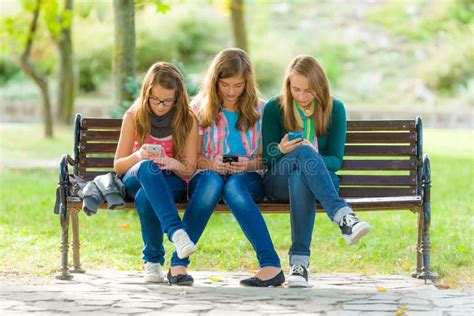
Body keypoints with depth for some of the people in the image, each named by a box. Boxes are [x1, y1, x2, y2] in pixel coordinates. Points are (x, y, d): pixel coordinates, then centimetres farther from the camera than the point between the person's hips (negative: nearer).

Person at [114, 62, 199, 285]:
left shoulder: (187, 120, 0)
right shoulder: (134, 116, 2)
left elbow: (190, 170, 0)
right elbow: (118, 165, 4)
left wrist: (171, 163, -24)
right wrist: (138, 156, -19)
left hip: (172, 182, 0)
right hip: (136, 180, 1)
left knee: (145, 197, -39)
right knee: (148, 167, -39)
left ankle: (153, 261, -24)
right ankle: (176, 231, -52)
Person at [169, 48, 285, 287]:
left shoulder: (259, 110, 10)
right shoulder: (200, 108, 9)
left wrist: (249, 164, -13)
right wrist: (210, 163, -13)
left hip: (249, 178, 0)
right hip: (207, 175, 0)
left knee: (234, 187, -38)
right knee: (212, 182, -38)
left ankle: (271, 265, -42)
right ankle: (178, 261, -38)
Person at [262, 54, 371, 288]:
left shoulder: (334, 109, 3)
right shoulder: (274, 108, 1)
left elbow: (335, 160, -1)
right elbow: (269, 160, 1)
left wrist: (316, 159, -25)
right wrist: (282, 151, -24)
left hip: (320, 180, 1)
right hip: (278, 182, -1)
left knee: (300, 177, -40)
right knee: (304, 151, -36)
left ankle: (300, 260, -48)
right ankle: (343, 216, -53)